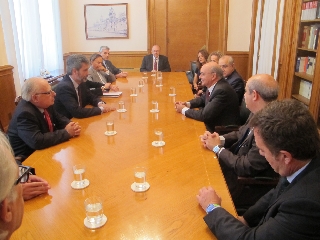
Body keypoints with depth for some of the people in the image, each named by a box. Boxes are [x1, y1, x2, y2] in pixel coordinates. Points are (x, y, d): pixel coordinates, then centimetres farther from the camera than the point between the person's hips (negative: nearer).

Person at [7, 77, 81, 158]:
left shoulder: (44, 104, -5)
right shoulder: (25, 114, -27)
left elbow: (59, 119, 8)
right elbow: (37, 142, -34)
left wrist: (71, 126, -14)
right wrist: (67, 132, -26)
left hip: (42, 149, 7)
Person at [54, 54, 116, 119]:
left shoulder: (80, 82, -1)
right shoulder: (64, 87, -22)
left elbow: (91, 97, 12)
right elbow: (77, 112, -29)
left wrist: (100, 103, -9)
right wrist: (101, 109, -21)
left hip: (78, 120, 7)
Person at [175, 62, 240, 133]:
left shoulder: (222, 90, -26)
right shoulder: (213, 85, 0)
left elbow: (204, 115, -26)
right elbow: (203, 99, 18)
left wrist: (184, 110, -13)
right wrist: (187, 104, 0)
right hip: (214, 125, 8)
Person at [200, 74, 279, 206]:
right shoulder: (258, 113, -4)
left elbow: (247, 168, -27)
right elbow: (241, 133, 12)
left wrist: (218, 148, -14)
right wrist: (220, 139, -8)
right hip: (238, 165, 8)